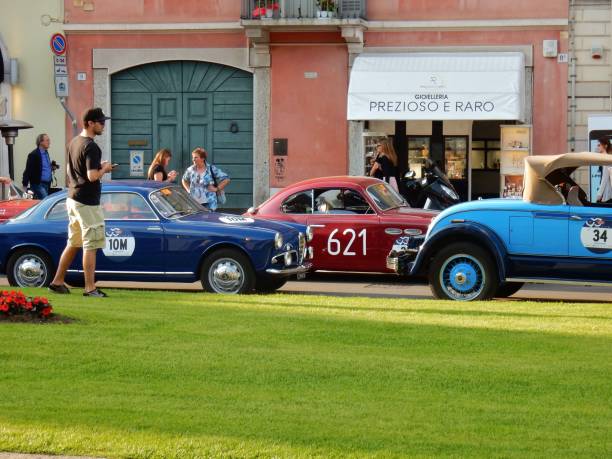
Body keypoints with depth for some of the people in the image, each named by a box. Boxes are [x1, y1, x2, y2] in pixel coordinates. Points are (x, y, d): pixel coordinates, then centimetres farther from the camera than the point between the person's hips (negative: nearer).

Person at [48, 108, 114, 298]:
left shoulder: (73, 142, 11)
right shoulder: (91, 147, -18)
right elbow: (93, 176, -26)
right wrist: (104, 169, -6)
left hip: (72, 199, 9)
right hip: (87, 203, -9)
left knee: (73, 244, 17)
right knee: (90, 246, -4)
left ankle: (57, 282, 21)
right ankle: (90, 288, -3)